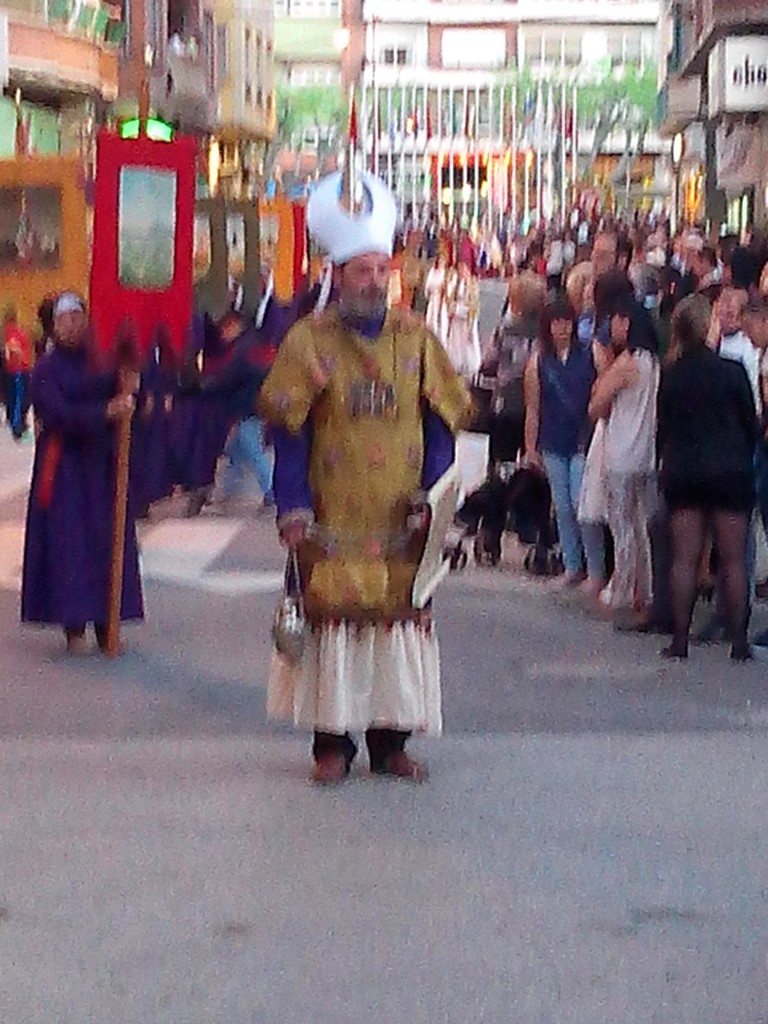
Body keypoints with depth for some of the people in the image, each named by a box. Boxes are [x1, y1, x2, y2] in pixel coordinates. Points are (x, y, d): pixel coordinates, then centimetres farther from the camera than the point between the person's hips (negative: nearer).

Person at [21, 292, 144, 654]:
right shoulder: (47, 370, -3)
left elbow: (127, 399, 2)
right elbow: (59, 415, -15)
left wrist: (128, 401, -22)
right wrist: (105, 412, -27)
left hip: (104, 464, 4)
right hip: (65, 465, -3)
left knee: (108, 540, 3)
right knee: (68, 541, -4)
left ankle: (105, 623, 10)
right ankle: (74, 627, 1)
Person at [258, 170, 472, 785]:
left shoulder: (415, 338, 7)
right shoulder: (308, 341, 0)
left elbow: (441, 421, 8)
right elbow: (288, 429, -2)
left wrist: (435, 491, -3)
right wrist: (293, 507, -10)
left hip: (402, 521, 2)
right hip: (333, 521, -2)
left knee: (401, 615, 4)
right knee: (333, 615, -1)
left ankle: (391, 739, 16)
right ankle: (333, 742, 9)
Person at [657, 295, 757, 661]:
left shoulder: (670, 375, -1)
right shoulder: (732, 370, -8)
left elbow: (663, 427, 5)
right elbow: (750, 422, 0)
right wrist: (745, 461, 14)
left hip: (681, 472, 2)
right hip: (729, 470, -2)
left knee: (684, 558, 5)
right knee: (734, 559, 3)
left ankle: (680, 640, 4)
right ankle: (738, 640, 2)